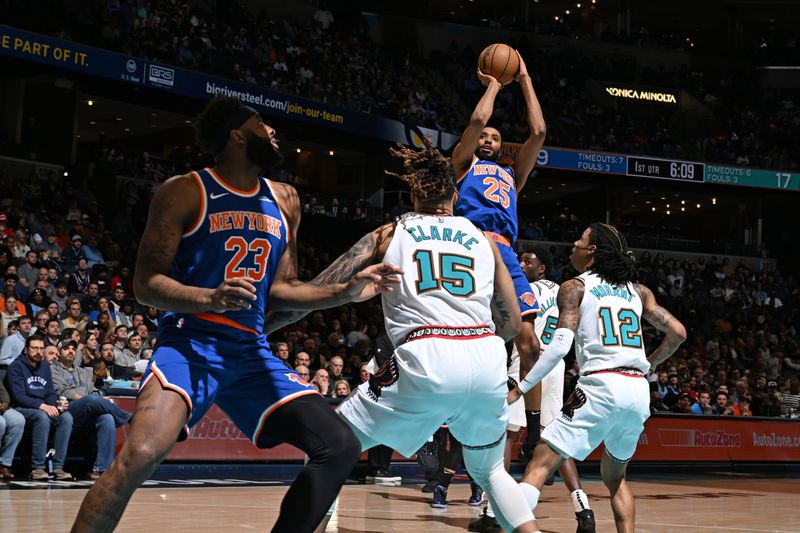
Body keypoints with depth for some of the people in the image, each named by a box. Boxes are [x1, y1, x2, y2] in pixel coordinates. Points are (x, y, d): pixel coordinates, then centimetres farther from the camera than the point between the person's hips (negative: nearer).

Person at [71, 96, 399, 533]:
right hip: (190, 344, -6)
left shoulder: (284, 201, 13)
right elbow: (146, 283, -8)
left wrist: (347, 292, 5)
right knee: (142, 453, -30)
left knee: (340, 448, -3)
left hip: (252, 352, 6)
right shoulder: (185, 192, -5)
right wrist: (211, 297, -25)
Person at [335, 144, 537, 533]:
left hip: (426, 359, -3)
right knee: (490, 470, 28)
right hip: (488, 360, 3)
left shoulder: (388, 234, 18)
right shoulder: (484, 239, 23)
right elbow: (512, 324, 22)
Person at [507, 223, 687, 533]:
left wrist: (519, 390, -5)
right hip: (640, 391, 6)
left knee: (541, 462, -5)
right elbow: (678, 333, 17)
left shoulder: (574, 287, 5)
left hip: (601, 386, -6)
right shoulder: (639, 291, 20)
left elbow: (560, 346, -7)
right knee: (615, 475, 25)